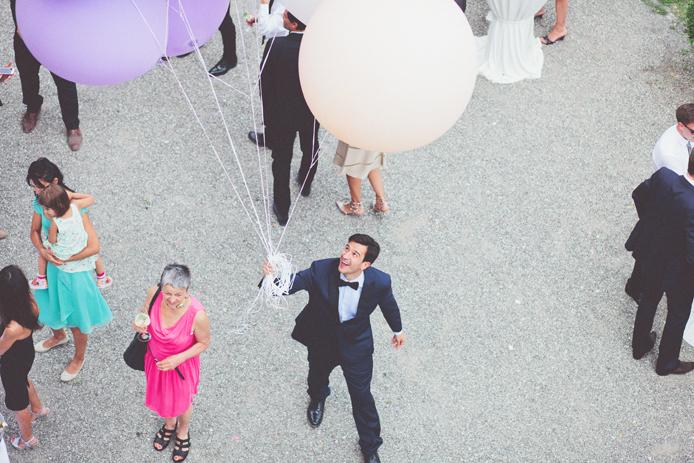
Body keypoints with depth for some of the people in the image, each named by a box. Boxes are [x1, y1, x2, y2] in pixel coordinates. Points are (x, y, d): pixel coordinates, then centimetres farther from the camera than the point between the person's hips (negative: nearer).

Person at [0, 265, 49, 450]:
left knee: (17, 401, 24)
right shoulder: (30, 303, -27)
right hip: (26, 353, 6)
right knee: (22, 381, 39)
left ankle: (28, 439, 52)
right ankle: (38, 409, 67)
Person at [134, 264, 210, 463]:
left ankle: (183, 432, 60)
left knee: (182, 401, 27)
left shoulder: (197, 314, -38)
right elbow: (145, 312, -5)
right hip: (155, 360, 3)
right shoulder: (154, 294, -29)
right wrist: (139, 325, -27)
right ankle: (169, 424, 65)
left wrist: (179, 358, -29)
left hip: (181, 365, -3)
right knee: (162, 396, 31)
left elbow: (204, 343, -18)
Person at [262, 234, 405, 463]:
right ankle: (317, 398, 71)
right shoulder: (321, 270, -31)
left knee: (362, 396, 11)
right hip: (322, 339, 2)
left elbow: (389, 305, -8)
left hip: (356, 344, -1)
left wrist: (398, 330, 12)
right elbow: (293, 283, -36)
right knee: (318, 375, 31)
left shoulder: (379, 282, -28)